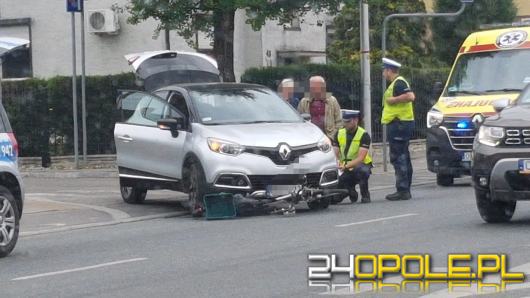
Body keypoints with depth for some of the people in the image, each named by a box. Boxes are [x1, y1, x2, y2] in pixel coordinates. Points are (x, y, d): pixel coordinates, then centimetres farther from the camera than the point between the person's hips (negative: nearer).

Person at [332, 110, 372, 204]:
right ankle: (351, 191, 20)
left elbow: (360, 158, -23)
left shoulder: (363, 135, -14)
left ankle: (365, 195, -16)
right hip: (345, 171, 4)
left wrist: (346, 166, -37)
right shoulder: (339, 134, 1)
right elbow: (335, 155, -2)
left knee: (361, 169, -42)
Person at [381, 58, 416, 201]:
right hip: (400, 124, 11)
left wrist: (393, 100, -19)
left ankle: (402, 190, -14)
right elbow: (410, 95, 27)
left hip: (399, 124, -11)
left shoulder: (398, 83, -13)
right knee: (403, 158, 13)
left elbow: (410, 96, -27)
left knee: (398, 158, -12)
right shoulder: (395, 83, 19)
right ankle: (405, 190, 17)